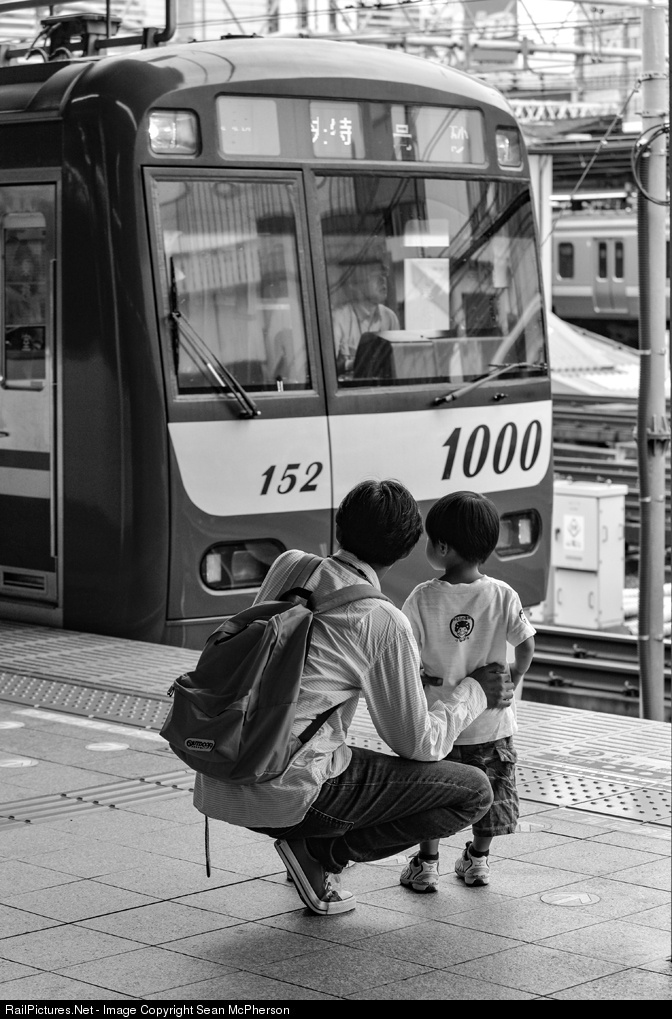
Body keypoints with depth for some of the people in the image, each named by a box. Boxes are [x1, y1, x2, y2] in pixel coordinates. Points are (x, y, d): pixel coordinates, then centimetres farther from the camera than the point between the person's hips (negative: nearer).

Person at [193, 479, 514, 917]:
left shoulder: (288, 566, 8)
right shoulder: (384, 623, -10)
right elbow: (418, 744, -2)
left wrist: (414, 672, 35)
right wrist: (475, 693, 15)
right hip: (285, 792, -8)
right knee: (473, 791, 0)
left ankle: (311, 850, 16)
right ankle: (319, 852, 0)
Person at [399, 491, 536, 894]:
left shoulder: (423, 598, -14)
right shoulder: (503, 595, -9)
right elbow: (526, 647, -6)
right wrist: (510, 684, 7)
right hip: (491, 723, 1)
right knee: (491, 790, 19)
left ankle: (427, 862, 17)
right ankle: (478, 859, 28)